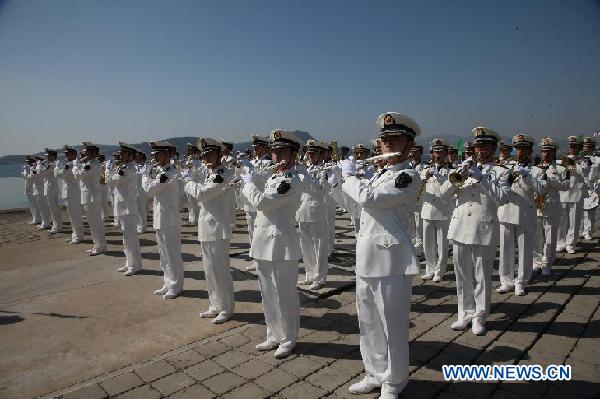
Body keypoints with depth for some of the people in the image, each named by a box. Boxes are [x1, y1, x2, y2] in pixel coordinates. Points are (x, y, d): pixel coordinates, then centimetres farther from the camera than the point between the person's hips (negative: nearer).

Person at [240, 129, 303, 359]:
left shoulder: (291, 182, -16)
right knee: (268, 294, 17)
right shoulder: (273, 178, 13)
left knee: (284, 295, 5)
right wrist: (250, 183, 9)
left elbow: (261, 202, -22)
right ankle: (274, 335, 33)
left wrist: (249, 183, -6)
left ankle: (289, 339, 23)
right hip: (264, 243, 9)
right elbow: (259, 201, 21)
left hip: (281, 245, -9)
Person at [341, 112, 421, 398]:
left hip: (391, 259, -8)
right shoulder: (379, 174, 13)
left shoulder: (409, 177, -12)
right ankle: (375, 373, 36)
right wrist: (346, 176, 8)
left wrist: (349, 175, -7)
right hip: (366, 257, 8)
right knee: (368, 322, 18)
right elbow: (358, 196, 23)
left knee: (392, 324, 8)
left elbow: (368, 198, -23)